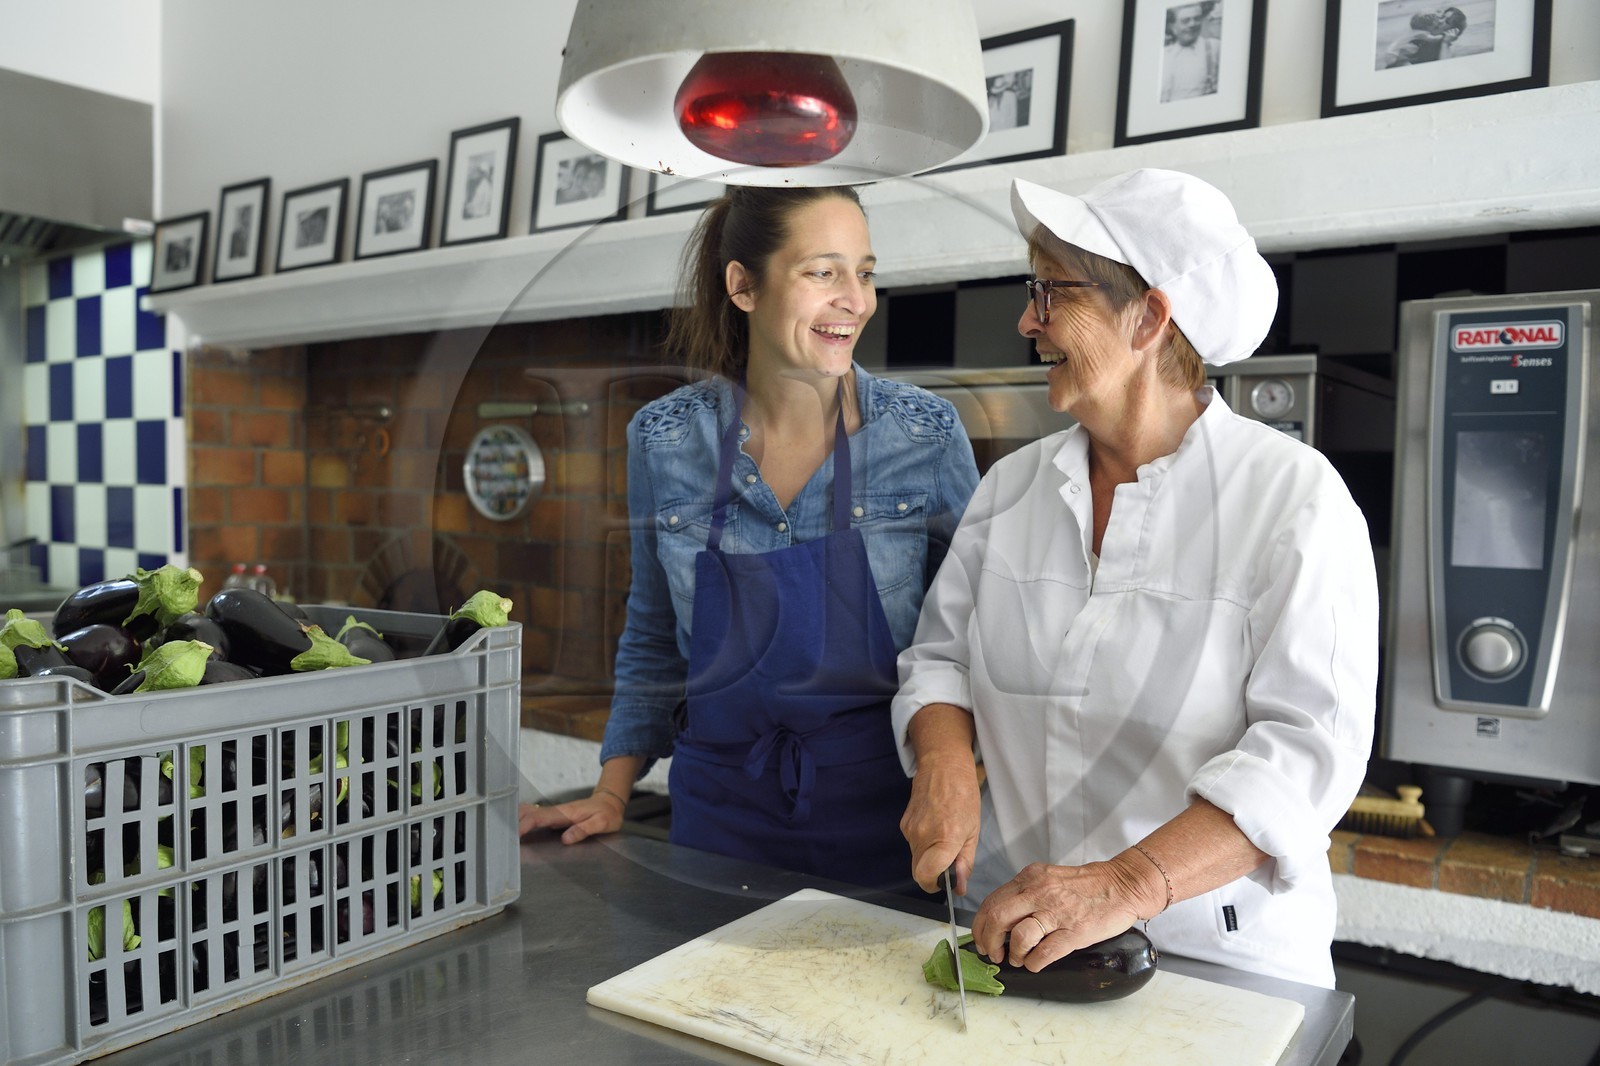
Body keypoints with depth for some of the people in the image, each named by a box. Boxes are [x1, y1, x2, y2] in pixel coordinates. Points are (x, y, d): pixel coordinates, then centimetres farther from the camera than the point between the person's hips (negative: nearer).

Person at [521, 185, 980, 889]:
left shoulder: (928, 433, -9)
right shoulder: (664, 439, -5)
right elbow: (652, 638, 8)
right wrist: (613, 793, 3)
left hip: (885, 812, -1)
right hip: (722, 811, 1)